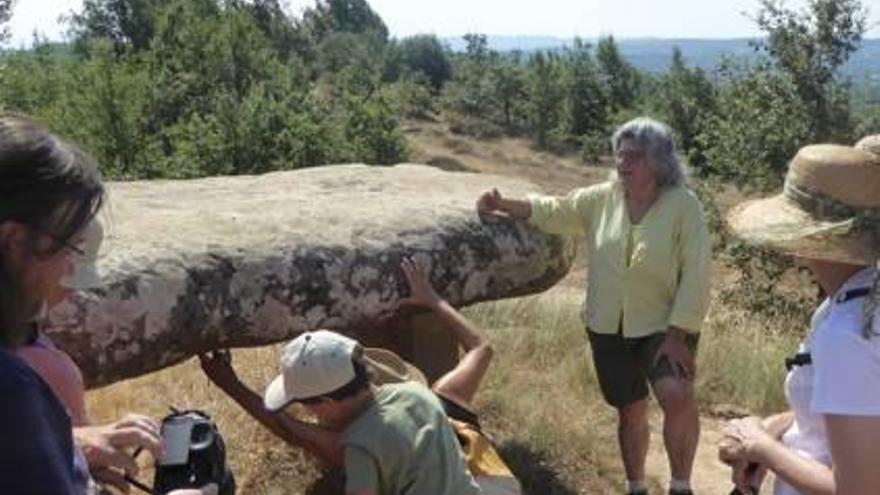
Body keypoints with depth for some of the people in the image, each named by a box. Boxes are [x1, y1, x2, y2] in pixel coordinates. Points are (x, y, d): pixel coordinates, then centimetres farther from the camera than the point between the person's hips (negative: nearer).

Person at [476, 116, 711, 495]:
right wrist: (503, 205, -4)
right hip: (609, 328, 4)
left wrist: (677, 334, -20)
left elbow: (695, 275, -16)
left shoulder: (684, 206, -13)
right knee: (630, 412, 15)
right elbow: (551, 211, 10)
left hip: (662, 327, -4)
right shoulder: (602, 199, 0)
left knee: (677, 396, -27)